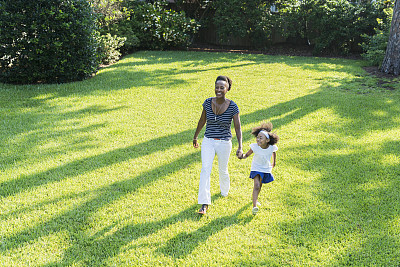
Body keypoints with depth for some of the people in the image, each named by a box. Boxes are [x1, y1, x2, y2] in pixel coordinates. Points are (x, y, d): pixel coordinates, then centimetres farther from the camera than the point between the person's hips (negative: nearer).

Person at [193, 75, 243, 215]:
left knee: (223, 171, 16)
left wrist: (240, 147, -19)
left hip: (224, 143, -1)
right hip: (208, 141, 1)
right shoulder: (208, 102, -6)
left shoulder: (233, 107, -13)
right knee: (205, 169, -13)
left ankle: (224, 191, 50)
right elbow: (202, 121, 8)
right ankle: (204, 204, -12)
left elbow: (238, 127, -10)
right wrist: (195, 137, 17)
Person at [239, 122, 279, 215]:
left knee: (260, 185, 21)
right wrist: (242, 156, -36)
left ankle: (256, 199, 48)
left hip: (266, 169, 3)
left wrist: (273, 162, 19)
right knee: (256, 186, -18)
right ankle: (254, 206, -19)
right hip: (256, 168, -3)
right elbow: (247, 154, -14)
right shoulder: (255, 147, -26)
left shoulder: (272, 147, -20)